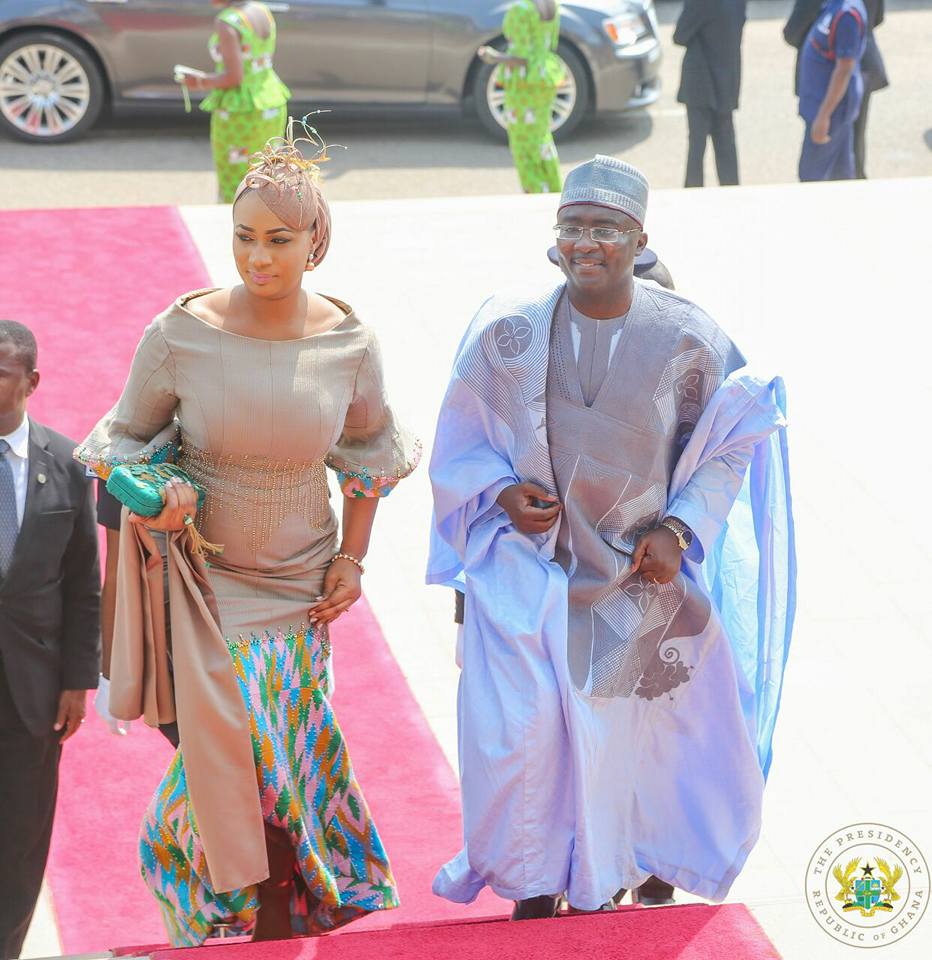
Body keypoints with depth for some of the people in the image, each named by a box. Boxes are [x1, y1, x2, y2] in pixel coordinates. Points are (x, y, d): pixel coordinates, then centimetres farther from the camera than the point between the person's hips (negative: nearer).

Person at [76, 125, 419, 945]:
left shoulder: (349, 344, -9)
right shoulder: (179, 336, -15)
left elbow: (369, 449, 9)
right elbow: (129, 438, 0)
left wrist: (353, 557, 6)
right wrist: (154, 493, -21)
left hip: (299, 581, 2)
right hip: (204, 576, -2)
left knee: (278, 755, 9)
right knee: (241, 756, -1)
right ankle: (270, 923, 23)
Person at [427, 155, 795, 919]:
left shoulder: (687, 339, -10)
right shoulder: (509, 329, -8)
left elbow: (726, 447, 1)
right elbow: (464, 439, 5)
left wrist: (680, 528, -11)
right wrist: (501, 491, -13)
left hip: (644, 576, 0)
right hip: (529, 572, 0)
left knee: (632, 733, 12)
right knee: (522, 735, -5)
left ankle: (627, 864, 38)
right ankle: (534, 889, 17)